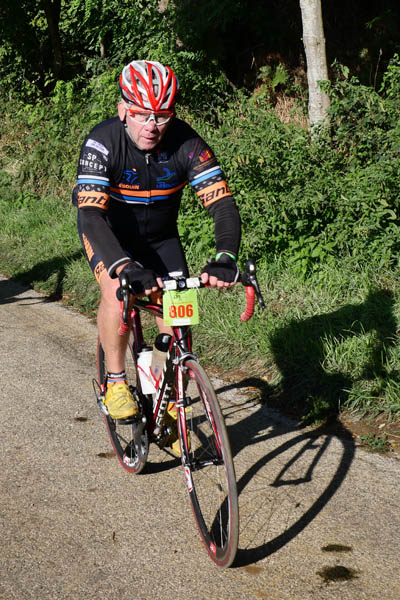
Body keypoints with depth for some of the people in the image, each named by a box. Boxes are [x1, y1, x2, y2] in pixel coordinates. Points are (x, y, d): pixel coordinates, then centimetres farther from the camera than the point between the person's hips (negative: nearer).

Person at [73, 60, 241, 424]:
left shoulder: (185, 143, -26)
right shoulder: (102, 142, -31)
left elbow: (223, 203, -31)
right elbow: (91, 215, -41)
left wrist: (225, 258, -50)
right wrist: (125, 267, -57)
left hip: (160, 237, 2)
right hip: (109, 232, -2)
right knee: (118, 290, -30)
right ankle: (116, 381, -9)